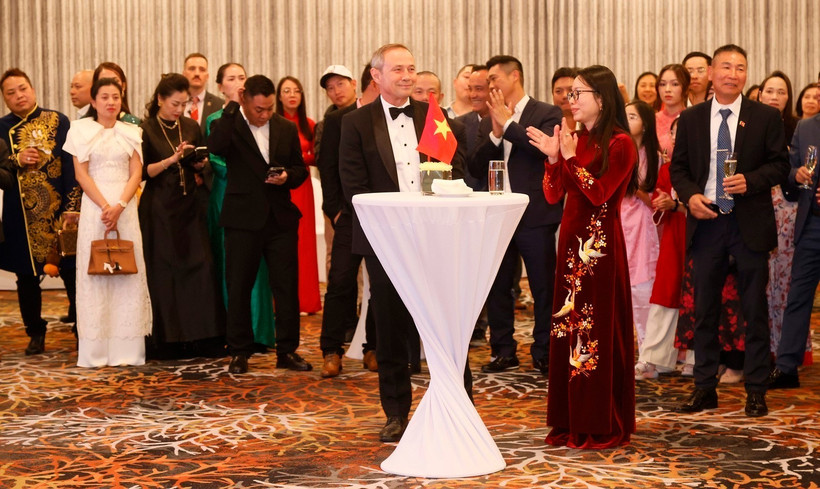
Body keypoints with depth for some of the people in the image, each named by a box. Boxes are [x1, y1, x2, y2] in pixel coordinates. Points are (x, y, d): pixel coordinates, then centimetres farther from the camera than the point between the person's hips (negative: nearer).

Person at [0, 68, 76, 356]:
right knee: (27, 277, 7)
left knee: (71, 273, 1)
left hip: (58, 211, -2)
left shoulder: (58, 122, -1)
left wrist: (71, 208, -11)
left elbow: (71, 166, -5)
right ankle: (36, 333, 20)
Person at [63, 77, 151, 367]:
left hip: (126, 207, 2)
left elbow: (136, 173, 4)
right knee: (94, 273, -3)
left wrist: (119, 207, -11)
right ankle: (95, 350, 0)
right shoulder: (82, 130, 6)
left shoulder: (131, 133, 12)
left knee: (128, 273, -1)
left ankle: (127, 349, 2)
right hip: (94, 207, -2)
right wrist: (105, 206, -11)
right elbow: (81, 173, -1)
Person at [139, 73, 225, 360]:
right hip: (159, 209, -4)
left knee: (200, 267, -3)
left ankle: (204, 338, 1)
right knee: (164, 272, -2)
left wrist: (199, 163, -4)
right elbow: (143, 172, -7)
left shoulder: (191, 128, 11)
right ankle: (168, 342, 5)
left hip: (189, 207, 4)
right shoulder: (146, 130, -2)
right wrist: (172, 159, -18)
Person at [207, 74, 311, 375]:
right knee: (239, 288, 5)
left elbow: (300, 169, 15)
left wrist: (288, 176, -8)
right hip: (243, 218, -2)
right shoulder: (230, 125, -2)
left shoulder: (287, 129, 9)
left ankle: (287, 351, 12)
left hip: (281, 218, 3)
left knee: (287, 286, 3)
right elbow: (215, 147, -25)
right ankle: (239, 353, 16)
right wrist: (232, 106, -20)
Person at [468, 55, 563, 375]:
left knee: (543, 288, 2)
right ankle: (504, 352, 22)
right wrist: (496, 133, -9)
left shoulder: (547, 114, -2)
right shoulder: (489, 123, 13)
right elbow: (476, 168, 5)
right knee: (497, 288, 10)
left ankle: (544, 354, 12)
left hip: (535, 215, -5)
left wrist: (508, 123, -14)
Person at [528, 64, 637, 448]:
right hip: (571, 239, 7)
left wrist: (570, 157, -16)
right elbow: (553, 195, 8)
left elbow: (598, 193, -17)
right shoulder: (574, 139, 12)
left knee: (599, 330, -3)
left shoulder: (620, 143, -7)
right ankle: (571, 421, 18)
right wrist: (553, 157, -6)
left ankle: (602, 426, 7)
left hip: (601, 243, -7)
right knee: (568, 327, 9)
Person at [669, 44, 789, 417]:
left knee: (754, 309, 3)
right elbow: (678, 167, 9)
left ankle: (756, 390, 12)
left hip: (750, 222, -2)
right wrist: (690, 195, -9)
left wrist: (750, 181, -17)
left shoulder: (766, 117, 1)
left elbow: (780, 164, 0)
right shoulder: (691, 119, 7)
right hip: (706, 220, 2)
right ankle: (705, 388, 17)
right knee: (704, 309, 8)